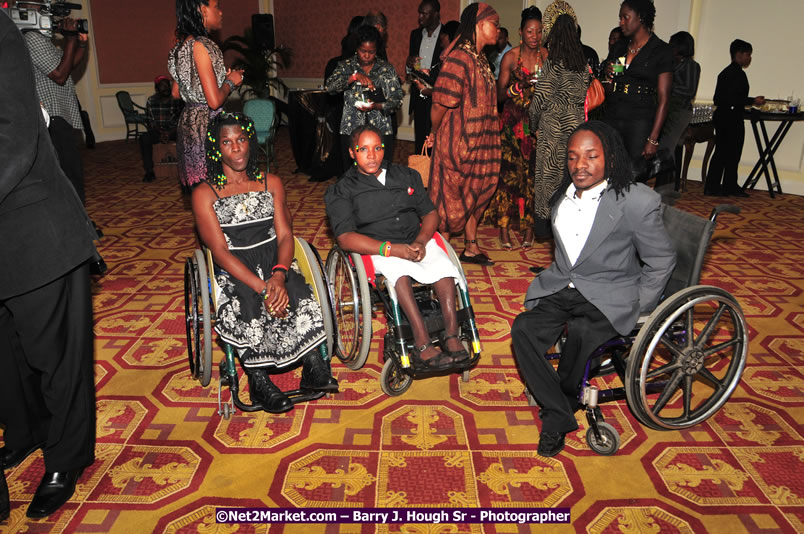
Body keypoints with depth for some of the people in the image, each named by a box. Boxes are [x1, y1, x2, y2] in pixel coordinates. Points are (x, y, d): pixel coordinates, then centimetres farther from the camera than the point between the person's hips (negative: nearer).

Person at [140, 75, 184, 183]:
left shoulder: (177, 100, -3)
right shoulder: (151, 101, 3)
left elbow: (180, 121, -5)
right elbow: (150, 122, 2)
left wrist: (170, 133, -19)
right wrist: (160, 134, -16)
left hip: (174, 130, -2)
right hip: (157, 130, 2)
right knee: (144, 138, -28)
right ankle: (149, 172, -25)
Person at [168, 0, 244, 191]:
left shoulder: (183, 44, 12)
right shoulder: (200, 45, -16)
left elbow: (176, 93, 19)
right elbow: (215, 101, -23)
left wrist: (222, 77, 18)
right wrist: (230, 81, -3)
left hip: (188, 122, 10)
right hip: (206, 125, -10)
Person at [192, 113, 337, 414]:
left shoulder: (271, 183, 13)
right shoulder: (204, 194, 2)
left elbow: (285, 236, 4)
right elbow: (221, 251, -9)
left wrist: (279, 275, -18)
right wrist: (263, 288, -23)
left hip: (275, 265, 2)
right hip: (234, 273, -2)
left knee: (304, 305, -30)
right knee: (251, 313, -34)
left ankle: (314, 370, -14)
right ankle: (259, 381, -13)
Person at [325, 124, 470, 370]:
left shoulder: (407, 175, 18)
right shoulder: (342, 190, 5)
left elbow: (430, 213, 14)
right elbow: (345, 238, -9)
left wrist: (421, 241, -10)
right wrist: (391, 249, -22)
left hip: (417, 241, 4)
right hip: (377, 249, -3)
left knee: (443, 264, -28)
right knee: (397, 267, -37)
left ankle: (452, 337, -29)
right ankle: (423, 344, -41)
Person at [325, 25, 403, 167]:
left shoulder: (386, 69, 6)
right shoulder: (346, 66, 6)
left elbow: (397, 99, 0)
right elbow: (329, 87, -9)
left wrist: (377, 106, -18)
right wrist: (354, 76, -22)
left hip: (381, 132, 0)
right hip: (351, 131, 0)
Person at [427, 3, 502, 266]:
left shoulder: (480, 60, 12)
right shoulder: (459, 58, -18)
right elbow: (440, 104, -20)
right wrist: (435, 134, -5)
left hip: (478, 143, 9)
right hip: (456, 142, -9)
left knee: (474, 194, 16)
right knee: (450, 198, 1)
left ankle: (471, 248, 30)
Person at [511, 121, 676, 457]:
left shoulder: (638, 201, -13)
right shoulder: (563, 196, 6)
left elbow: (660, 262, -3)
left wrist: (636, 310, -6)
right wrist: (558, 279, 10)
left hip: (609, 295, -5)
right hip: (561, 286, 5)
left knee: (581, 332, -34)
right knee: (523, 328, -21)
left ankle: (564, 398, -2)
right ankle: (559, 416, -9)